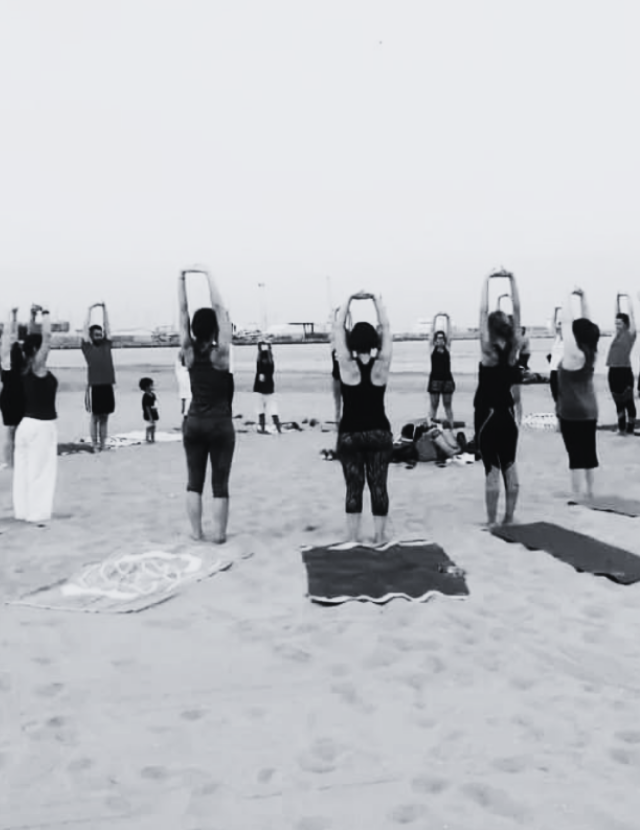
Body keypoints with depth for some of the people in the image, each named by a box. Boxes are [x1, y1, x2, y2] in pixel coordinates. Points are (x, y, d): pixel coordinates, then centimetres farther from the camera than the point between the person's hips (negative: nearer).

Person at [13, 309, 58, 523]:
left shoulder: (27, 366, 6)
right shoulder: (38, 365, -15)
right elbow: (47, 336, -18)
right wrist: (45, 314, -11)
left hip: (27, 423, 9)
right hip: (41, 425, -9)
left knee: (25, 469, 12)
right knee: (40, 470, -2)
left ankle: (23, 510, 20)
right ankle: (37, 513, 3)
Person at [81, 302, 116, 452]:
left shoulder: (106, 345, 12)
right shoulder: (87, 347, 2)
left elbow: (107, 326, 11)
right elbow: (85, 328, -3)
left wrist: (104, 308, 5)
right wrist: (90, 310, -3)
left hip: (107, 385, 4)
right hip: (94, 386, -4)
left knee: (105, 417, 10)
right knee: (95, 417, 2)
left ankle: (103, 444, 16)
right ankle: (95, 444, 9)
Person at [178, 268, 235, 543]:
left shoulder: (189, 353, -3)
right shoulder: (220, 353, -13)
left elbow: (183, 312, -2)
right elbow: (219, 309, -14)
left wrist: (181, 279, 0)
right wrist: (209, 275, -11)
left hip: (193, 422, 4)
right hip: (219, 423, -4)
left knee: (194, 481, 11)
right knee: (220, 483, 2)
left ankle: (196, 533, 11)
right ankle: (219, 534, 4)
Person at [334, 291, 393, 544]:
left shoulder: (347, 366, -10)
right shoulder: (381, 366, -7)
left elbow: (337, 327, -4)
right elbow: (386, 328, 2)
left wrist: (350, 299, 3)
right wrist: (376, 299, 7)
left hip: (350, 434, -1)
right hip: (379, 433, 1)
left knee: (354, 487, 4)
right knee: (378, 486, 5)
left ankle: (353, 539, 4)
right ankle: (379, 538, 10)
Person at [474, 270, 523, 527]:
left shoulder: (488, 350, -15)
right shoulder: (514, 349, -4)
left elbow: (483, 311, -14)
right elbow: (517, 310, -2)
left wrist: (487, 281, -9)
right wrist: (512, 280, 0)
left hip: (486, 415, -4)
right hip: (507, 414, 5)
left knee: (492, 469, -4)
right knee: (510, 467, 8)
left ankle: (492, 522, 1)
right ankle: (509, 518, 14)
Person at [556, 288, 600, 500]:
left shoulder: (574, 354, -17)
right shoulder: (592, 353, 1)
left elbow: (566, 323, -17)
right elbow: (586, 325, 7)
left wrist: (569, 298, -10)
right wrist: (583, 298, 6)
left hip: (571, 411, -7)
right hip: (590, 410, 8)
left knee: (576, 455, -6)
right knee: (589, 453, 12)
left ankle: (576, 497, -4)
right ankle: (590, 493, 19)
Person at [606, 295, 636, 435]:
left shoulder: (630, 334, -2)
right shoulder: (617, 334, 12)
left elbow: (631, 314, -2)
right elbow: (617, 314, 17)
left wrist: (628, 298, 4)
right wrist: (617, 299, 15)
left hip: (625, 371, -6)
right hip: (613, 371, 6)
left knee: (628, 402, 1)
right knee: (618, 402, 10)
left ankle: (630, 429, 5)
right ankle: (621, 428, 16)